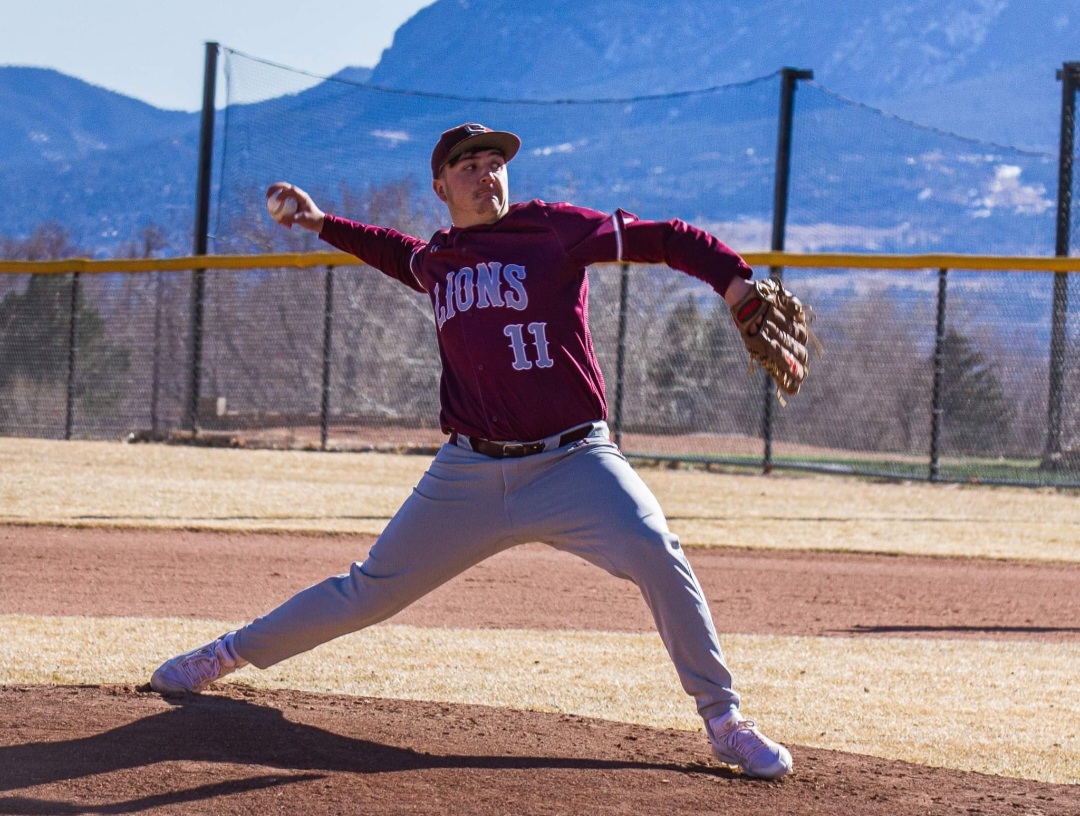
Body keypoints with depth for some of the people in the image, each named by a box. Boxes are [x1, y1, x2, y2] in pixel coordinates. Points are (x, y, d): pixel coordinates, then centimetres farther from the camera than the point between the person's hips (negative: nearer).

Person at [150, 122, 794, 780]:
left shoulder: (553, 230, -3)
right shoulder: (436, 261, 13)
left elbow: (666, 240, -8)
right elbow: (402, 257, 38)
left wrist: (746, 293, -21)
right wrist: (321, 223, 35)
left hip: (573, 463, -4)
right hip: (469, 473, 4)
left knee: (655, 552, -28)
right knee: (370, 591, 10)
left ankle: (724, 721, -16)